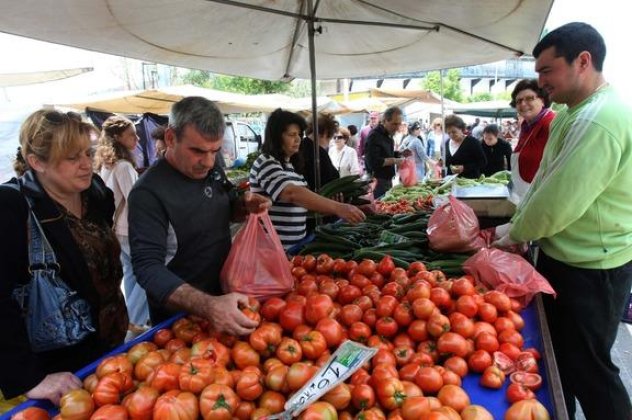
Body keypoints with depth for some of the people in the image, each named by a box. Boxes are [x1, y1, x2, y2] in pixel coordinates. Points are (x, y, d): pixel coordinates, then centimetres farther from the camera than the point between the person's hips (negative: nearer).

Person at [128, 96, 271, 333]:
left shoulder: (212, 171, -3)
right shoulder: (148, 193, -26)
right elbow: (148, 268, -32)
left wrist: (245, 206, -11)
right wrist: (207, 306, -46)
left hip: (225, 296, 7)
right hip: (179, 319, -6)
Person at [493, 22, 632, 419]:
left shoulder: (600, 121, -24)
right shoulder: (572, 115, 10)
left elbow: (560, 202, -27)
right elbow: (544, 182, 13)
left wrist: (516, 234, -10)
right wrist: (516, 224, 4)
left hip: (590, 270, -10)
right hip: (562, 257, 10)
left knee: (586, 366, 6)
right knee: (556, 351, 22)